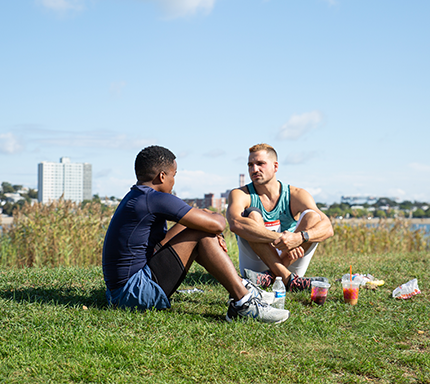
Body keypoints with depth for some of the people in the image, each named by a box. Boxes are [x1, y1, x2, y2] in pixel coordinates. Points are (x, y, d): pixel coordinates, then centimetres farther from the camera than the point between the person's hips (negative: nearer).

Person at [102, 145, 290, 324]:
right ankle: (244, 302, -11)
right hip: (134, 290, -10)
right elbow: (216, 224, -17)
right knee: (201, 233, -9)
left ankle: (238, 286, 15)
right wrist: (217, 217, 9)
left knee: (189, 223, 16)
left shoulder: (135, 197, 15)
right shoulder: (156, 199, -15)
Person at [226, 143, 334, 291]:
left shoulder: (296, 195, 0)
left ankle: (271, 275, -30)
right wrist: (279, 239, -39)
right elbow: (235, 224, -30)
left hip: (291, 263, 2)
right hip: (255, 265, -2)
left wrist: (299, 237, -36)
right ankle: (286, 278, -38)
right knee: (252, 214, -22)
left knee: (312, 217, -16)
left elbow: (327, 228, -15)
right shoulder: (240, 194, -5)